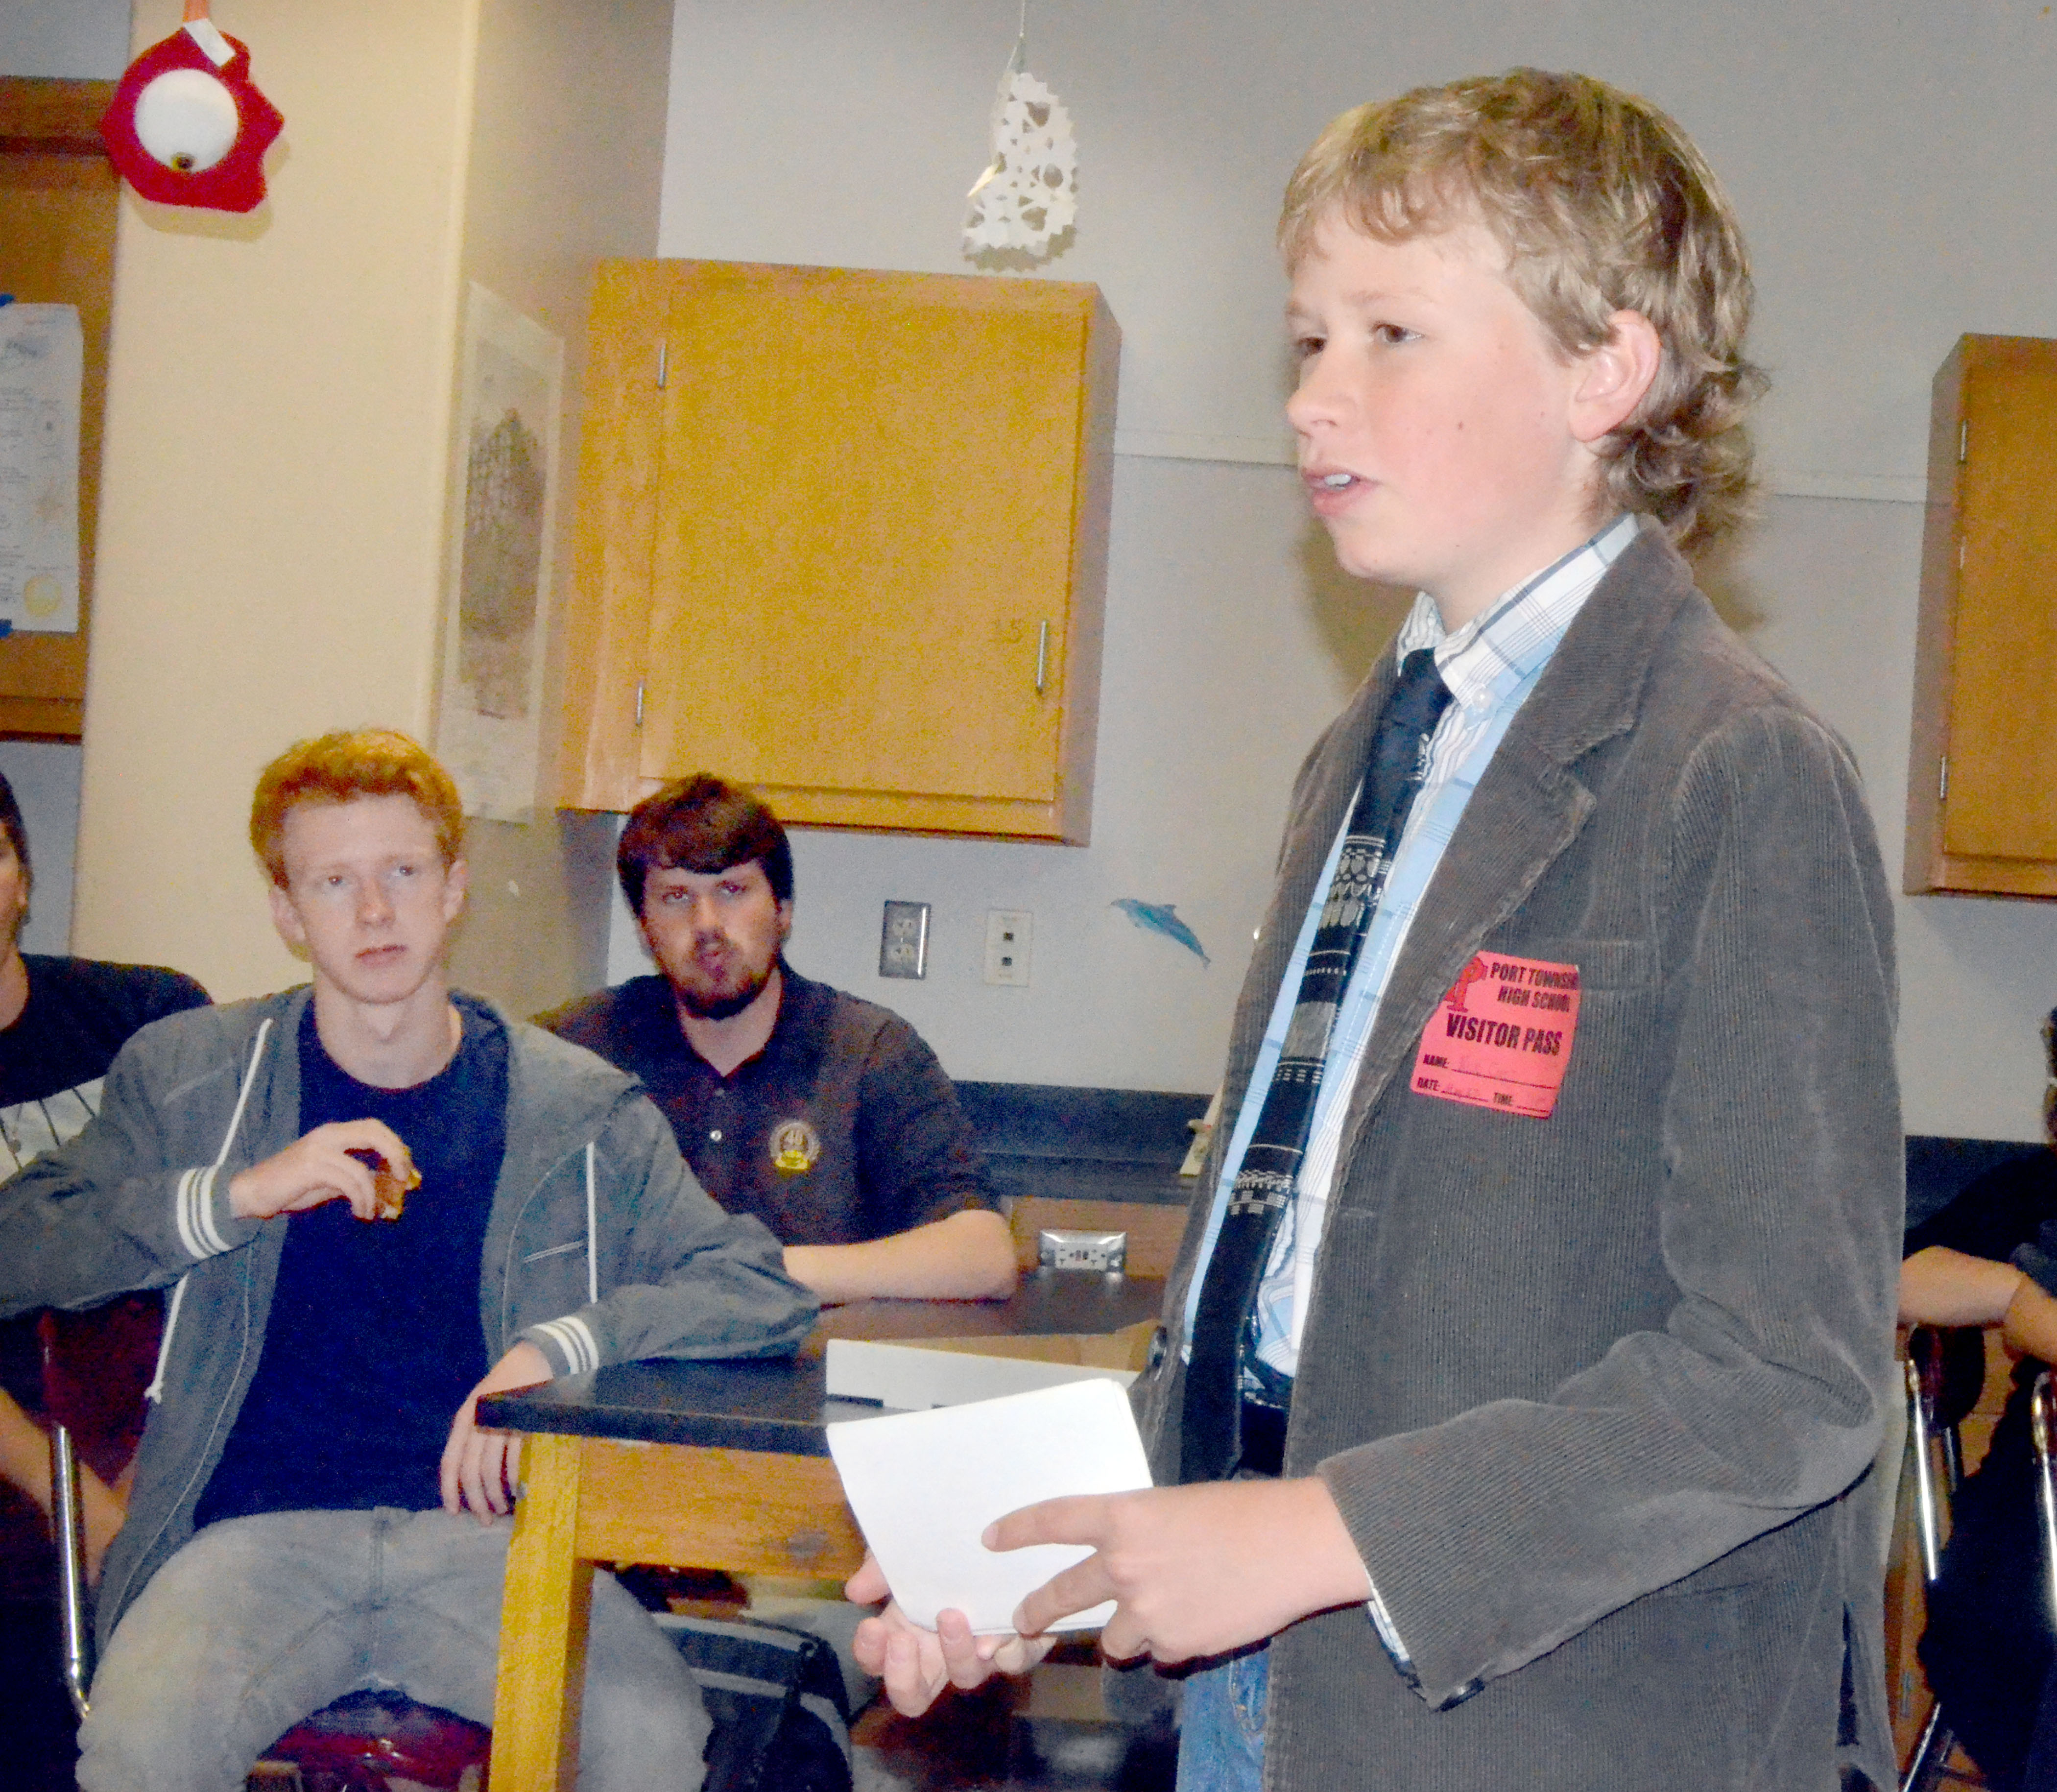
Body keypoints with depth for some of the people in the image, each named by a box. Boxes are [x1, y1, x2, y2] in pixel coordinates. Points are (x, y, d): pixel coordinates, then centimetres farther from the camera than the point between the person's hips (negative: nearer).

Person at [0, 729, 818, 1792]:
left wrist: (561, 1344, -13)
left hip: (490, 1531, 0)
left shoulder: (580, 1112, 7)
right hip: (256, 1533, 0)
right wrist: (235, 1195, -11)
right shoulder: (187, 1077, 9)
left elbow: (761, 1287, 2)